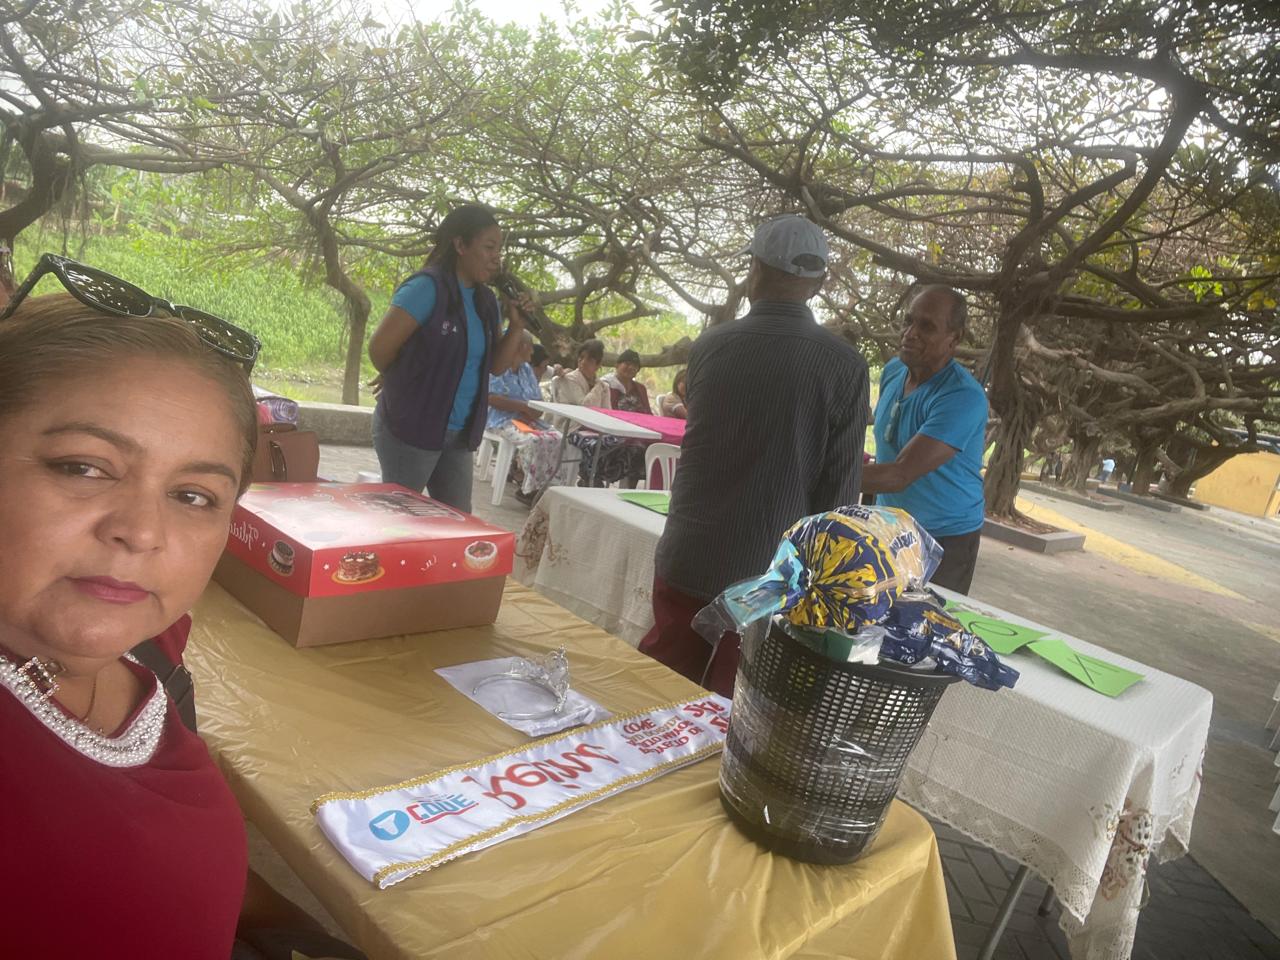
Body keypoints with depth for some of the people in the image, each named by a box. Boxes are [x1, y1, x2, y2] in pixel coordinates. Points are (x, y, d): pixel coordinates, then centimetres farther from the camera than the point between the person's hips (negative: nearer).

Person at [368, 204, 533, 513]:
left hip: (458, 433, 7)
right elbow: (380, 348, -16)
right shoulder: (427, 288, -15)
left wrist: (516, 326, -3)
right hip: (411, 428, -7)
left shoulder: (486, 300, 7)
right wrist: (406, 387, 3)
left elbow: (496, 365, 13)